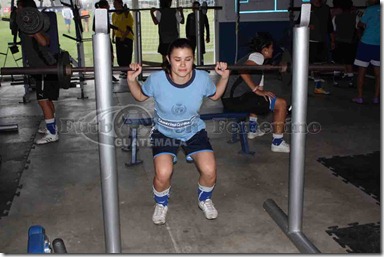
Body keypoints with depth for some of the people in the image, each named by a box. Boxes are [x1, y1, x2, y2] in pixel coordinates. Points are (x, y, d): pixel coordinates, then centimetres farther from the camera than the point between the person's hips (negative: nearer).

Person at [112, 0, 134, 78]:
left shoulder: (127, 14, -9)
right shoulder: (114, 15, 10)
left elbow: (129, 27, -13)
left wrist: (124, 36, -19)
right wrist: (113, 37, 14)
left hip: (127, 38, -6)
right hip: (118, 38, 6)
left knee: (127, 55, -4)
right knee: (119, 55, 6)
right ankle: (123, 70, 17)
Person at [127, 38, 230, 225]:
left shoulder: (202, 78, -20)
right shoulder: (156, 80, -24)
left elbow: (215, 95, 3)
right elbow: (140, 96, -2)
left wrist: (224, 77, -11)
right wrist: (131, 80, -19)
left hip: (194, 131, 1)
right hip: (164, 132, -1)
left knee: (209, 171, -20)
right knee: (163, 174, -26)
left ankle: (204, 199, 16)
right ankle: (161, 204, 10)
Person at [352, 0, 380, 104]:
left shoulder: (370, 9, -8)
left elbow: (360, 25, 1)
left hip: (366, 43, -4)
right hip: (380, 45, 4)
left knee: (361, 71, 3)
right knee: (378, 73, 7)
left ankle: (359, 97, 3)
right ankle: (376, 98, 8)